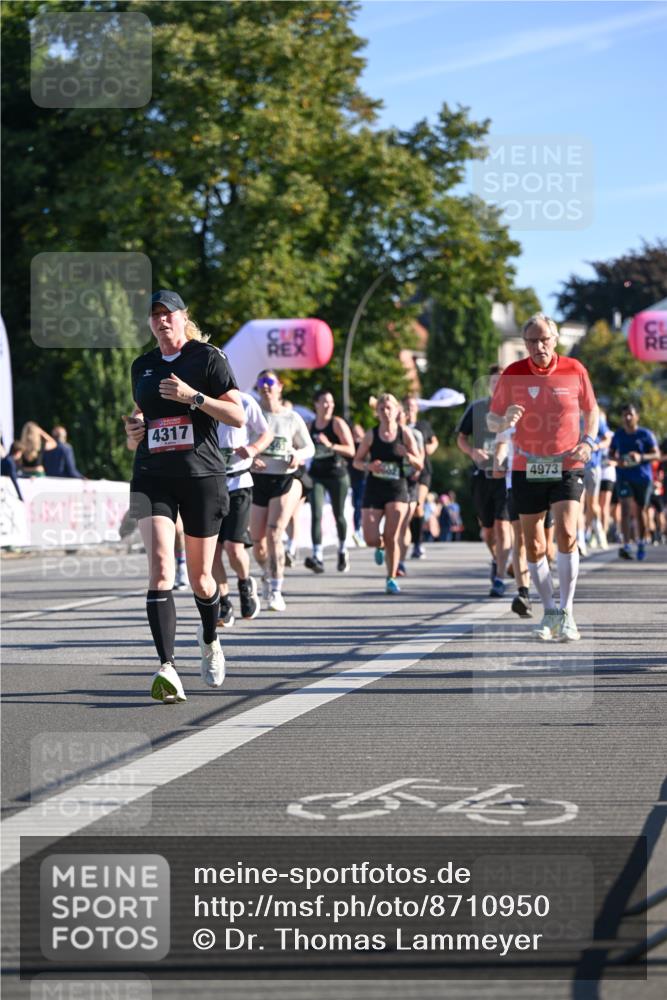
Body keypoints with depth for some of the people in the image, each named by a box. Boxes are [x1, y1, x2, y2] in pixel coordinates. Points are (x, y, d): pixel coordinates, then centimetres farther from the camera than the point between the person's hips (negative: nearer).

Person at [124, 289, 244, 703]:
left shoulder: (208, 358, -1)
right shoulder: (142, 366, 14)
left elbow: (238, 416, -6)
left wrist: (194, 396, -18)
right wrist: (135, 433, 8)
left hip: (202, 477, -2)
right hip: (152, 478, 2)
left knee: (200, 577, 7)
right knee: (161, 569, -17)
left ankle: (210, 641, 40)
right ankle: (167, 669, -24)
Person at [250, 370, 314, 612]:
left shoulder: (292, 418, 4)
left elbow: (309, 448, 13)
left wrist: (299, 455, -10)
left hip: (285, 481, -1)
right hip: (257, 480, 1)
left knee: (274, 534, -16)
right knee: (258, 542, 4)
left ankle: (276, 591, -10)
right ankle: (267, 575, 37)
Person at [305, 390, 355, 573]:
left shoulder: (338, 424, -5)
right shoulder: (310, 426, 7)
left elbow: (351, 451, -12)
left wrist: (330, 445, -24)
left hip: (337, 474, -2)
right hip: (317, 474, 2)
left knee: (338, 515, 10)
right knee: (316, 514, -15)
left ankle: (343, 551, 35)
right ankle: (317, 557, -22)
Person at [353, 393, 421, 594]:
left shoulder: (405, 434, -1)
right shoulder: (371, 434, 0)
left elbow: (419, 465, 3)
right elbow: (357, 461, 6)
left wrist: (408, 455, -19)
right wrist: (368, 466, -15)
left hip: (397, 489, -1)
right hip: (374, 489, 1)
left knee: (392, 538, -6)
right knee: (371, 539, -6)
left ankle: (391, 579, 8)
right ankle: (381, 546, 32)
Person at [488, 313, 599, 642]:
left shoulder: (575, 370, -2)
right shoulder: (512, 375, -2)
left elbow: (591, 410, 13)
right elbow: (491, 420, 4)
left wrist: (588, 442, -5)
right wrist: (504, 420, -20)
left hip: (567, 467, -1)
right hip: (526, 469, 1)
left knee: (566, 534, -19)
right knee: (534, 546, 4)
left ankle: (567, 613, -13)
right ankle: (549, 612, 21)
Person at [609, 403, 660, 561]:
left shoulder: (646, 434, -5)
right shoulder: (618, 435, 4)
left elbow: (656, 455, -5)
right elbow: (611, 453, 15)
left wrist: (641, 457, -24)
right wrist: (617, 460, -9)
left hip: (643, 477, -1)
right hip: (624, 477, 1)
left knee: (640, 511, 9)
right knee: (626, 508, -16)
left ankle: (641, 543, 31)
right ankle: (626, 546, -24)